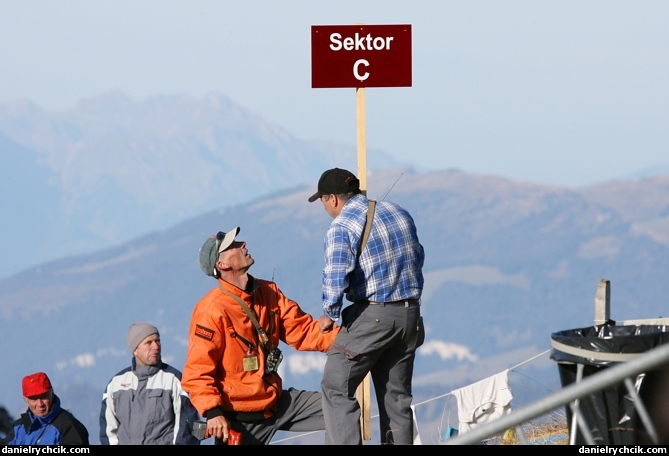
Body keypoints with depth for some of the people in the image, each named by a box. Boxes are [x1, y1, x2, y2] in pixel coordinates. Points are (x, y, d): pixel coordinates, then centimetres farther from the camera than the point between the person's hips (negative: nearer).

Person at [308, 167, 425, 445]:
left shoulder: (341, 227, -11)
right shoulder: (400, 214, 11)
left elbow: (335, 277, -20)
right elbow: (418, 258, 22)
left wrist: (329, 315, -6)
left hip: (372, 316, -7)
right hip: (409, 315, 7)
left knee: (336, 388, -2)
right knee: (396, 393, 13)